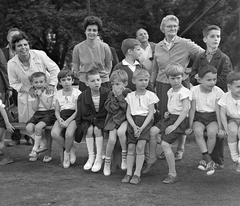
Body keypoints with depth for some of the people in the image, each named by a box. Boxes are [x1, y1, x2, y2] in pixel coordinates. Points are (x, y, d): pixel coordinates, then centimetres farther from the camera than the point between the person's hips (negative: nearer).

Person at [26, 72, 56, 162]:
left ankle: (35, 149, -11)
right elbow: (35, 108, -2)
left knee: (38, 126, -30)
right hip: (37, 114, 5)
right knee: (28, 127, -22)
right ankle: (42, 145, -6)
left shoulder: (49, 92, -5)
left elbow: (48, 107, -14)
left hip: (49, 113, -5)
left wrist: (41, 96, -16)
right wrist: (36, 97, -12)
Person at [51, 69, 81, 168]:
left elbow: (78, 111, -7)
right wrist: (60, 119, -11)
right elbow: (57, 111, 11)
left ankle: (67, 152, -1)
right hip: (62, 117, 4)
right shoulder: (58, 94, 13)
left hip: (73, 117, -4)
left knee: (69, 133, -33)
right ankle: (71, 149, -1)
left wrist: (67, 121, -17)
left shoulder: (77, 93, -1)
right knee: (54, 133, -24)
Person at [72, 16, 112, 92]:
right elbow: (75, 68, 8)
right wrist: (83, 77, 4)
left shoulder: (104, 47, -4)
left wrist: (103, 76, 4)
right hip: (84, 83, 0)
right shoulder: (78, 48, -4)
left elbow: (109, 66, 10)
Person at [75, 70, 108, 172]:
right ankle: (91, 157, -13)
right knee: (89, 129, -27)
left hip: (103, 119, -2)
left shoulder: (107, 93, -12)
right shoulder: (82, 96, -7)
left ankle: (99, 158, -19)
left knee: (97, 129, -29)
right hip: (88, 120, 2)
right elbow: (79, 115, 3)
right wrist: (80, 126, -2)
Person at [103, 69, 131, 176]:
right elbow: (112, 109, -4)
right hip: (114, 119, 3)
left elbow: (128, 109, -15)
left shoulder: (129, 93, -3)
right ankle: (107, 163, 3)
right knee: (112, 139, -18)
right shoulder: (111, 94, 7)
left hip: (125, 119, -3)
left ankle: (124, 156, -11)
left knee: (121, 131, -34)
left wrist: (120, 96, -15)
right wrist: (115, 97, -13)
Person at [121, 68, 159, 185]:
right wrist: (134, 126, -10)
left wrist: (141, 128, -15)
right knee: (131, 147, -6)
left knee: (140, 146, -16)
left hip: (145, 122, -3)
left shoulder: (150, 95, 2)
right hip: (133, 122, 3)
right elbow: (128, 114, 6)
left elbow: (150, 114, -4)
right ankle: (128, 173, -1)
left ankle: (137, 174, -12)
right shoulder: (130, 96, 11)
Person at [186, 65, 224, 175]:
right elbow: (192, 109, -1)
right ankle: (208, 161, -26)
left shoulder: (217, 91, -6)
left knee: (212, 132, -31)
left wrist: (220, 128, -7)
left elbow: (218, 110, -4)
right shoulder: (194, 90, -6)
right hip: (198, 117, 0)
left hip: (212, 117, 0)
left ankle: (205, 160, -11)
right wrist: (190, 126, -2)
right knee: (198, 131, -31)